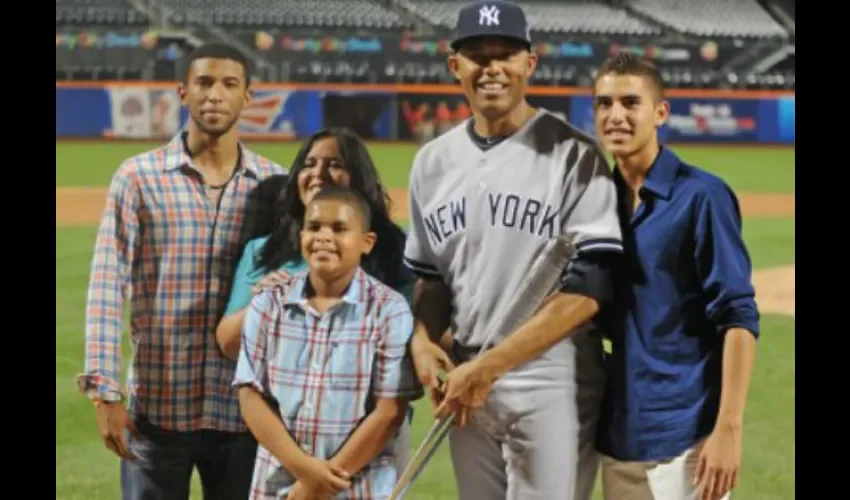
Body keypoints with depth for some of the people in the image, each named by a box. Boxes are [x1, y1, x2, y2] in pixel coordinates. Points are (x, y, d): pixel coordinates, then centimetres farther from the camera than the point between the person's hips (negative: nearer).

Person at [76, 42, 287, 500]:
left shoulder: (274, 184, 5)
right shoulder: (139, 177, -2)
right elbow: (107, 287, -6)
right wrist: (105, 391, -14)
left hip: (243, 410, 2)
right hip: (156, 408, -2)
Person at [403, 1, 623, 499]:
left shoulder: (573, 155, -8)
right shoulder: (433, 161, 10)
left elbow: (588, 289, -15)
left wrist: (491, 365, -19)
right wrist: (422, 338, 0)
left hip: (553, 383, -6)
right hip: (465, 382, 6)